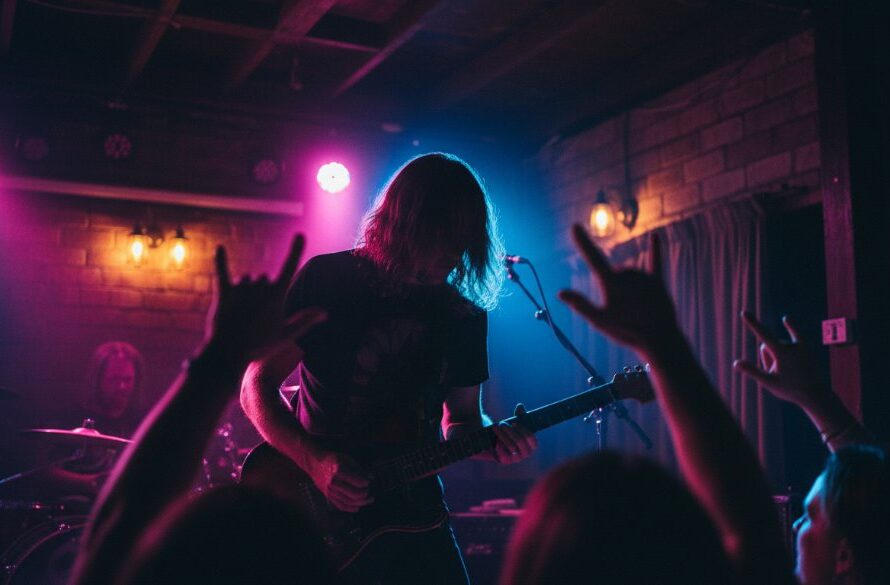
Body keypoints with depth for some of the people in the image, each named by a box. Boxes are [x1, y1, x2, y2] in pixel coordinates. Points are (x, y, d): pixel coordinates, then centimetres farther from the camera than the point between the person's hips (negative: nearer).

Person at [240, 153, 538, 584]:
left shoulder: (466, 315, 4)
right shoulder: (327, 280, -8)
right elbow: (257, 385, -7)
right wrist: (314, 461, -21)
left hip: (415, 513, 4)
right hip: (323, 516, -3)